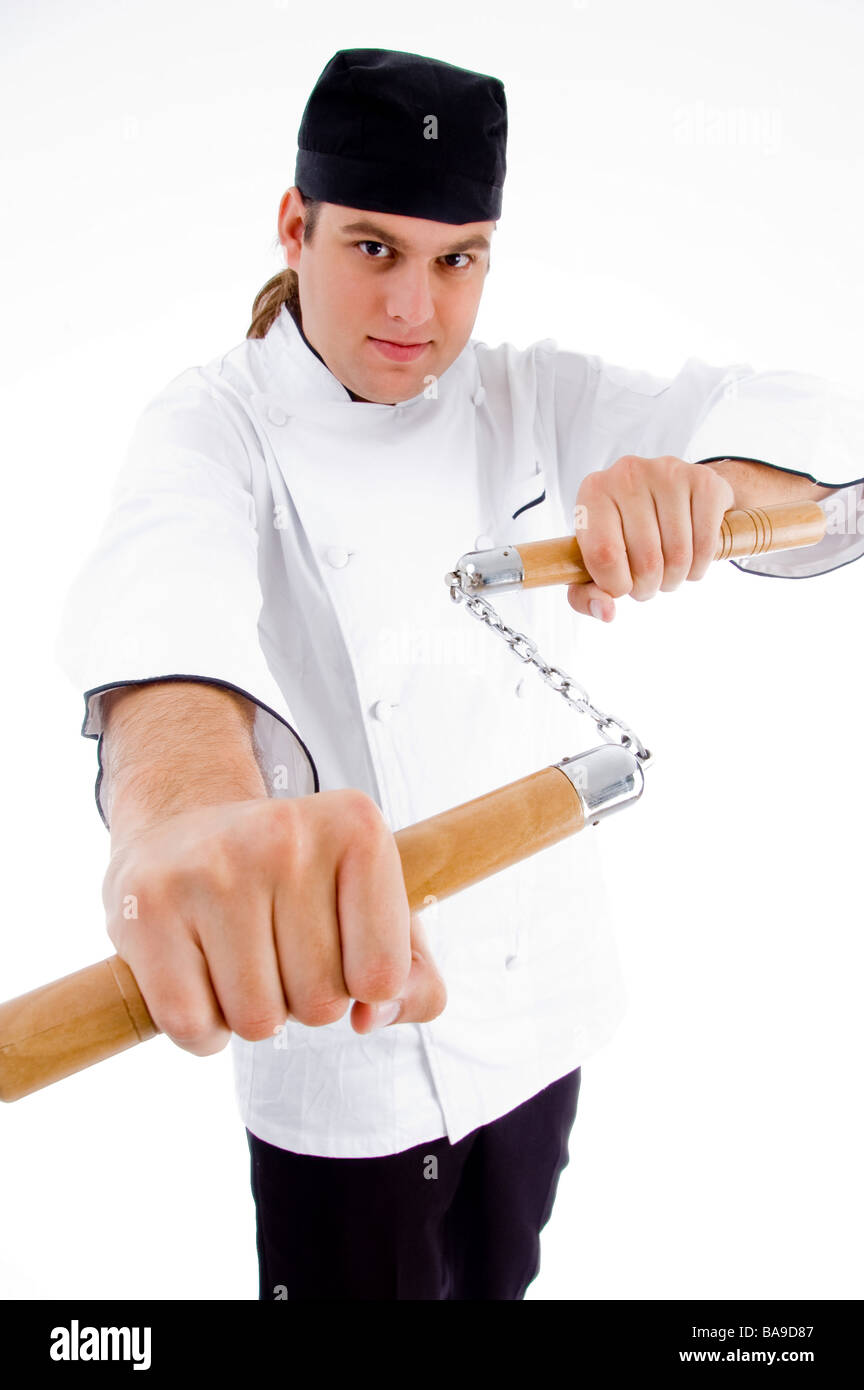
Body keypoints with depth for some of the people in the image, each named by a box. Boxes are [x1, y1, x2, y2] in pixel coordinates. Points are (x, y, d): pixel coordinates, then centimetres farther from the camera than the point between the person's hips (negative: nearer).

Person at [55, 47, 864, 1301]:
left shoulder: (537, 402, -1)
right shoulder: (218, 425, -11)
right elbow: (168, 582, -36)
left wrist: (699, 483, -34)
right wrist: (186, 803, -60)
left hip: (539, 997, 4)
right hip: (336, 1007, -3)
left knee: (498, 1272, 25)